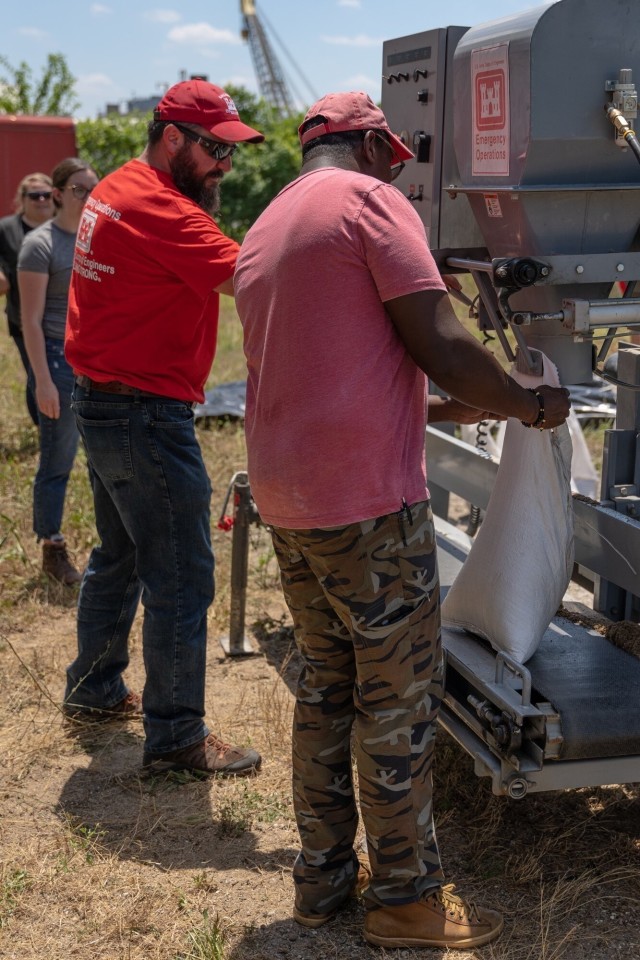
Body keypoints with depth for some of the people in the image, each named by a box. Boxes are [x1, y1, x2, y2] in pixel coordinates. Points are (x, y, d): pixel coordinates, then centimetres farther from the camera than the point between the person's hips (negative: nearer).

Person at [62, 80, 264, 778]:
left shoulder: (117, 192, 13)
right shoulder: (159, 208, -20)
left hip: (102, 403, 11)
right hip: (146, 416, -11)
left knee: (119, 557, 23)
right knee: (181, 581, -2)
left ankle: (94, 690, 38)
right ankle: (176, 738, 8)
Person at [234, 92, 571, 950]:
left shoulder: (262, 233, 19)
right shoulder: (371, 199, -7)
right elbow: (443, 348, -15)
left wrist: (435, 408, 26)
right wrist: (530, 407, 0)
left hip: (287, 499, 9)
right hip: (369, 500, -9)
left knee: (327, 683, 18)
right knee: (398, 696, 3)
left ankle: (322, 879, 27)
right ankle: (405, 897, 15)